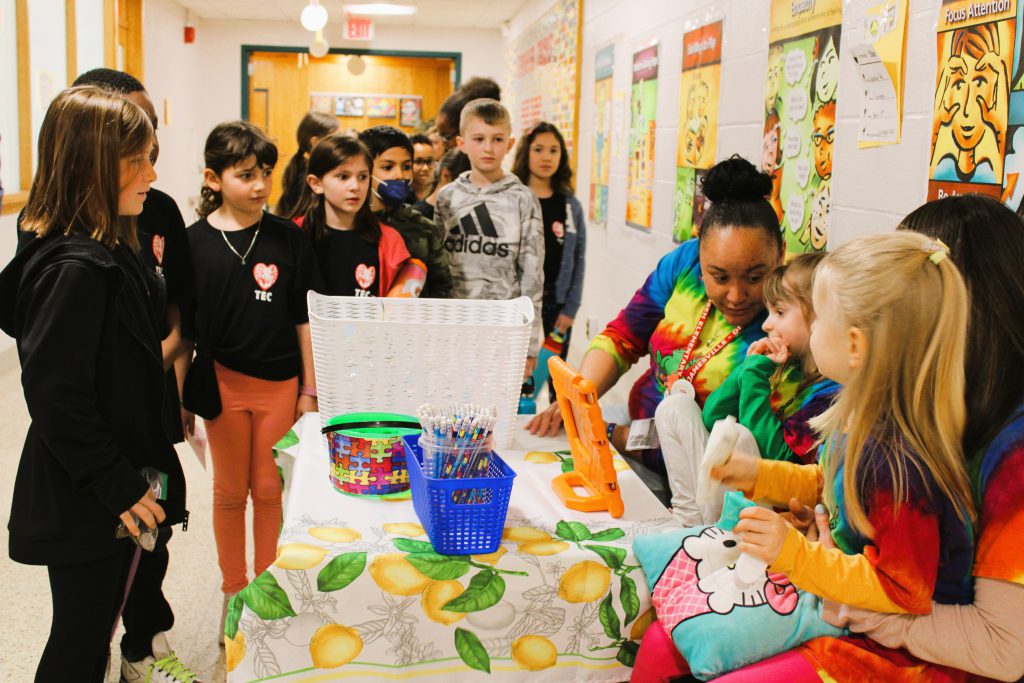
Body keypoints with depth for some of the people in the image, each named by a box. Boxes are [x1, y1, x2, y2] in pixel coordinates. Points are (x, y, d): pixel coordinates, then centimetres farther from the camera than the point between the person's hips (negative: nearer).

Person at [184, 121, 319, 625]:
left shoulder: (287, 238, -4)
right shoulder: (195, 242, -5)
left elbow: (303, 317, 0)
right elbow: (184, 323, -2)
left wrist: (309, 388, 0)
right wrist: (184, 394, -2)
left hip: (279, 381, 0)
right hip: (223, 381, 0)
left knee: (269, 490, 11)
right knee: (230, 491, 14)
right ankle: (233, 590, 30)